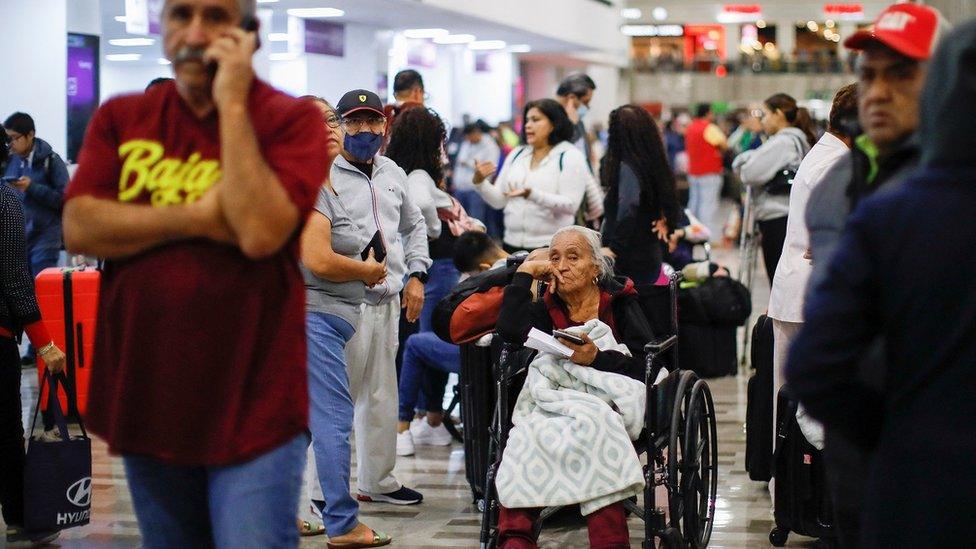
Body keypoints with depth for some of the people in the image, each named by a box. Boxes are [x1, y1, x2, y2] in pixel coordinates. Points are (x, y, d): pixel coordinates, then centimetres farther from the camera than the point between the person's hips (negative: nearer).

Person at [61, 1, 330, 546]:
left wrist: (232, 103, -15)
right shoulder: (121, 118, 7)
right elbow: (80, 229, -5)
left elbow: (261, 232, -20)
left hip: (253, 407, -4)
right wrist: (198, 218, -14)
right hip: (146, 399, 5)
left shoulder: (292, 118, -5)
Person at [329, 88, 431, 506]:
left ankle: (378, 480, 28)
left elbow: (414, 225, 29)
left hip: (388, 299, 8)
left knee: (382, 395, 16)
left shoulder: (392, 173, 15)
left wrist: (416, 275, 18)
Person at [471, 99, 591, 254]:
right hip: (512, 244, 5)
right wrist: (479, 182, -8)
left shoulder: (570, 156, -3)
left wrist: (532, 194, -26)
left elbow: (570, 205, -14)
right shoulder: (516, 155, 13)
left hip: (550, 247, -5)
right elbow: (498, 201, 11)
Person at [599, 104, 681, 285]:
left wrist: (614, 247, -25)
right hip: (652, 258, 8)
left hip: (627, 262, -8)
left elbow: (628, 207, -32)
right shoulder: (656, 166, 9)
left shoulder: (627, 168, -16)